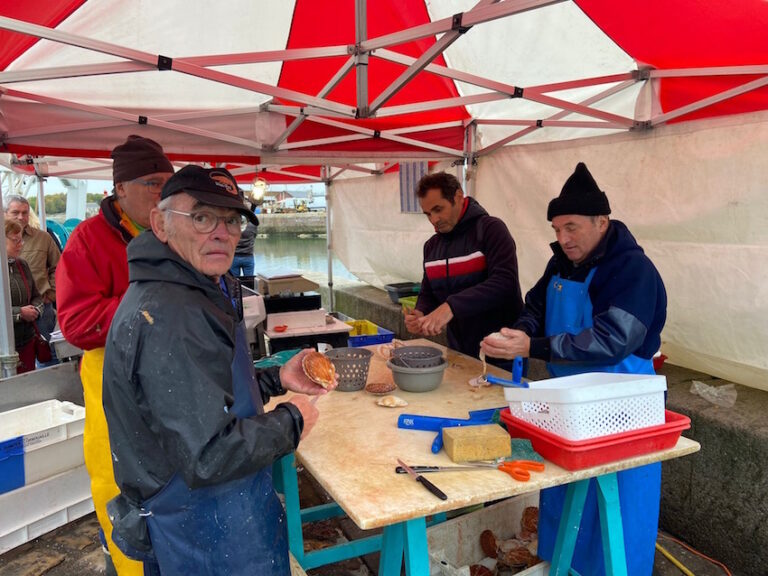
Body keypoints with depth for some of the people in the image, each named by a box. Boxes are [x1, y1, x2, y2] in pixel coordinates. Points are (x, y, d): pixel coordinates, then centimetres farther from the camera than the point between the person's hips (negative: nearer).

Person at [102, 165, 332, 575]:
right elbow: (210, 456, -32)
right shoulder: (170, 316, -29)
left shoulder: (189, 293, 6)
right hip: (208, 533, -10)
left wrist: (276, 379, 4)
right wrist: (290, 421, -17)